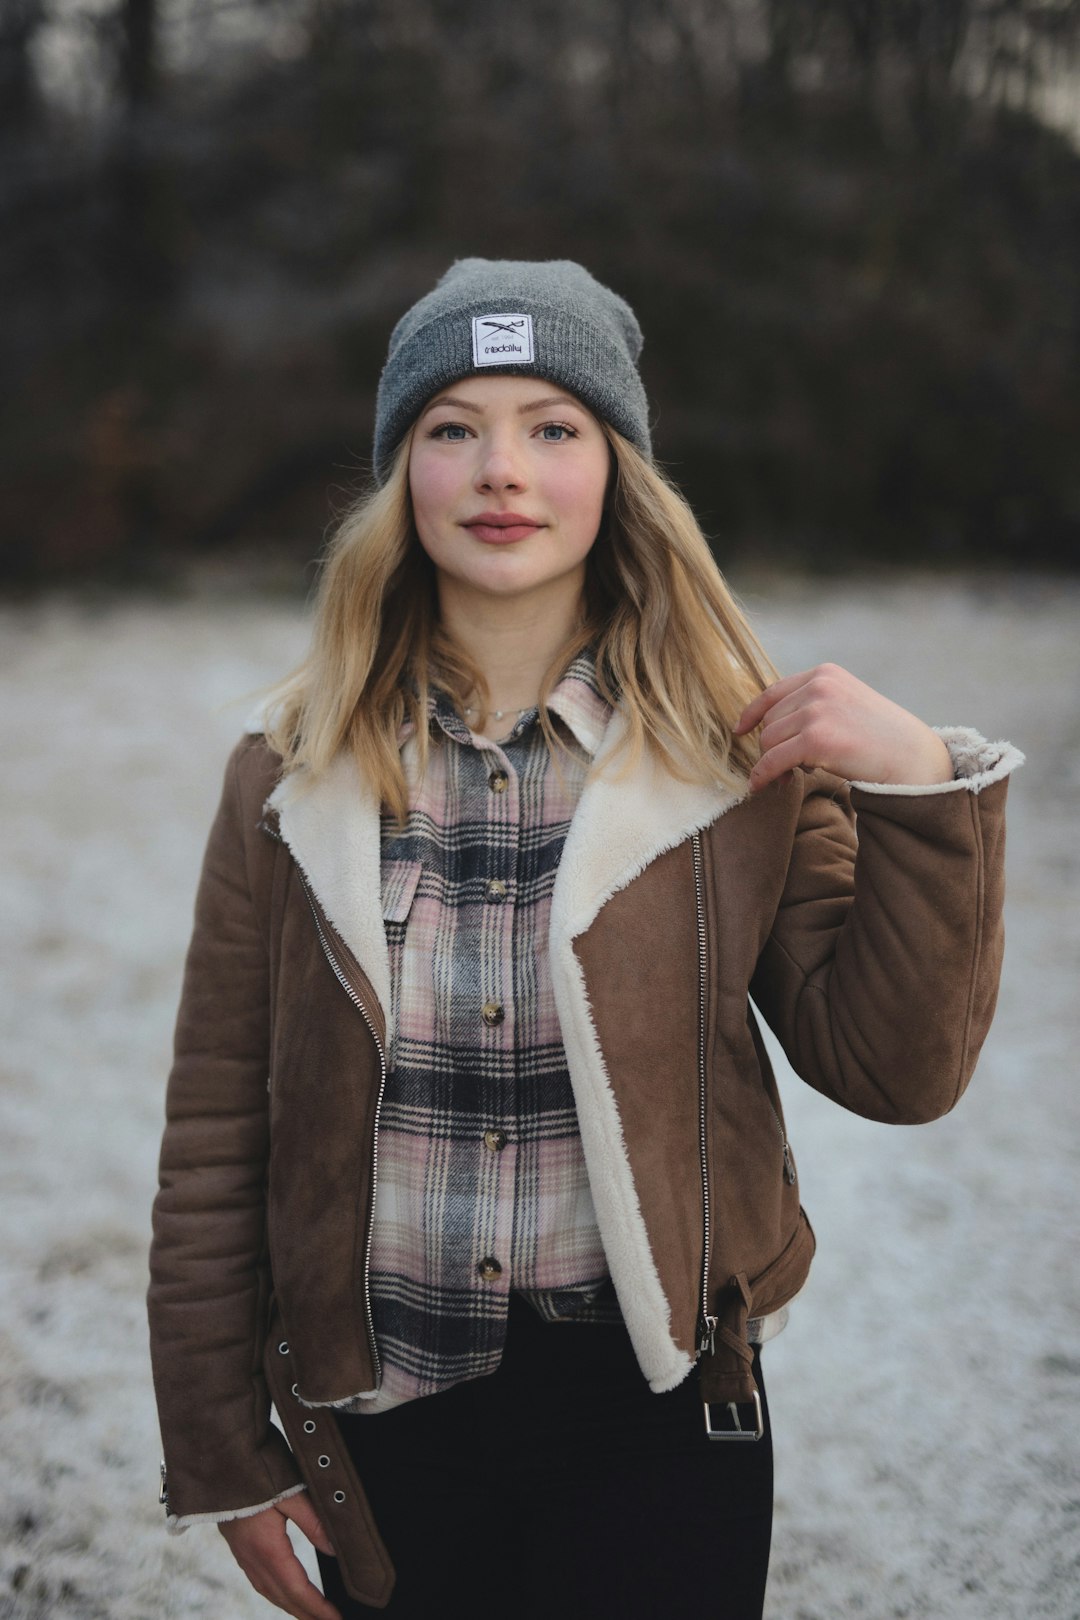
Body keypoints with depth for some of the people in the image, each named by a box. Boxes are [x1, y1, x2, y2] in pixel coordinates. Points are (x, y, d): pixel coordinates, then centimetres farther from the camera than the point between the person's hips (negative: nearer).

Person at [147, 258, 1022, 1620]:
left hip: (656, 1412, -1)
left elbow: (897, 1072, -8)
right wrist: (221, 1452, 3)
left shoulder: (738, 755, -5)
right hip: (389, 1422, 1)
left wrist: (921, 788, -19)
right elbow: (217, 1128, 1)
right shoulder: (296, 775, -4)